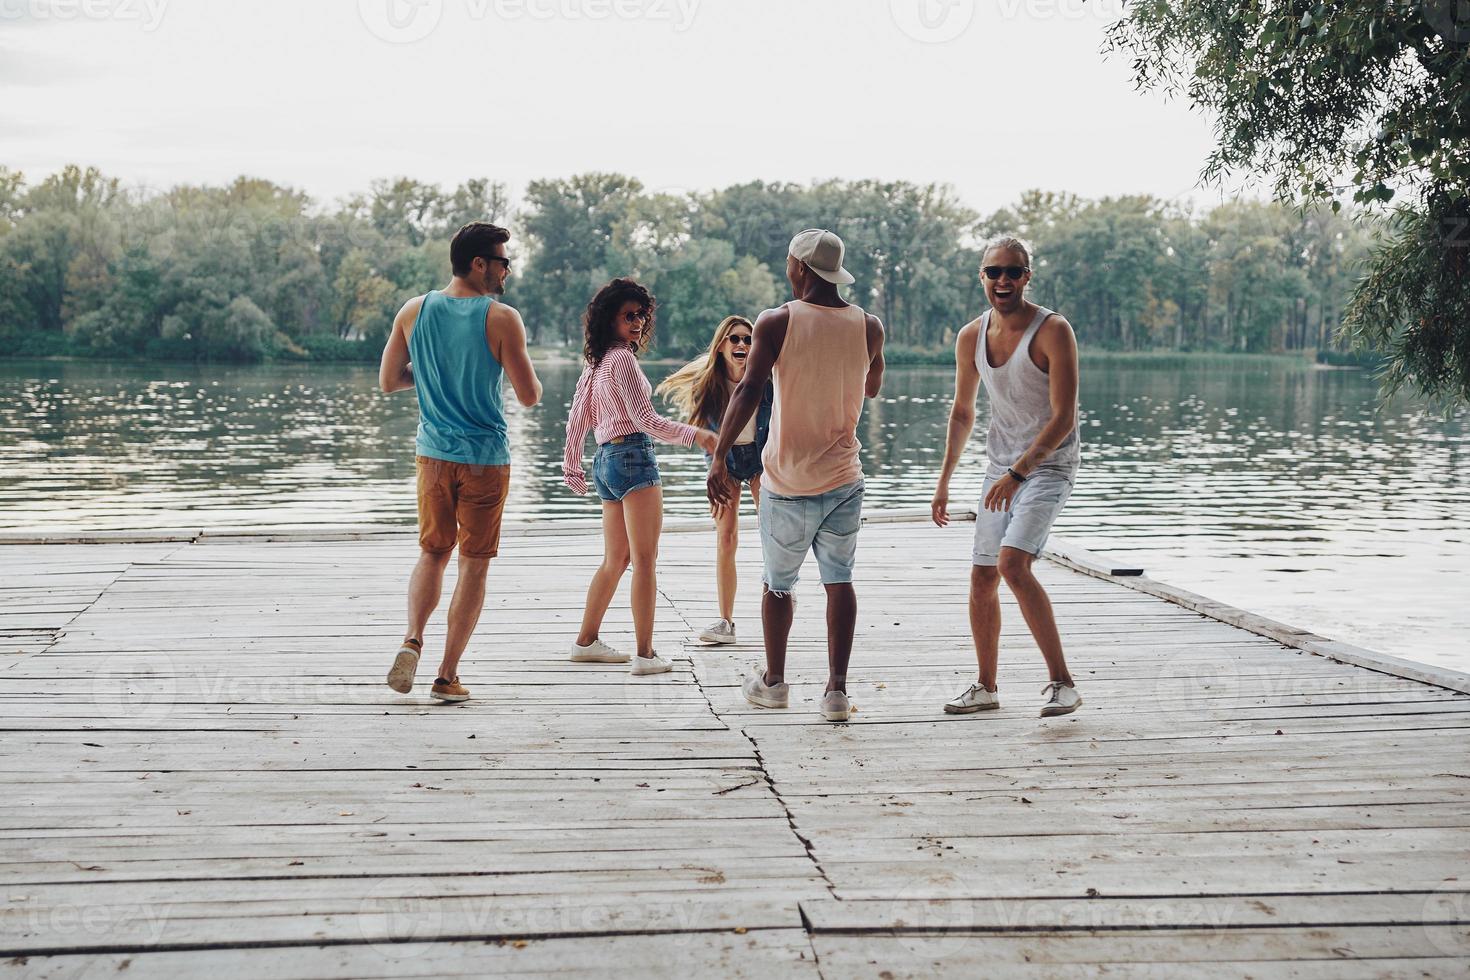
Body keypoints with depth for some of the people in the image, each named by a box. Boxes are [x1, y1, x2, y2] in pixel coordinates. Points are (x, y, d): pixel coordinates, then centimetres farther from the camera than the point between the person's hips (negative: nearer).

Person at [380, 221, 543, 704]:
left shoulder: (414, 311, -1)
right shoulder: (501, 319, -14)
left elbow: (387, 382, 6)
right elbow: (529, 396, -12)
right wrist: (525, 368, 10)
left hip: (433, 454, 4)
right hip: (485, 458, -4)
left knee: (433, 552, 19)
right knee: (474, 563, 7)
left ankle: (412, 639, -5)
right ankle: (447, 674, 7)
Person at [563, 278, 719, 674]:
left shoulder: (596, 362, 15)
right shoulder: (623, 359, -11)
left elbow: (577, 418, 18)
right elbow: (646, 419, -17)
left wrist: (573, 469, 25)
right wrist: (695, 435, -19)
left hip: (606, 460, 9)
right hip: (634, 455, -9)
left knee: (616, 559, 18)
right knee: (645, 560, -8)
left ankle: (586, 642, 24)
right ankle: (646, 654, -10)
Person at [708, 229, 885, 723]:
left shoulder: (776, 323, -10)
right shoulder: (868, 327, 0)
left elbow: (748, 390, -18)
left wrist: (720, 456, -15)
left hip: (788, 482, -2)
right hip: (844, 479, 2)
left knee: (777, 582, 14)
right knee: (839, 580, 7)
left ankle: (773, 682, 28)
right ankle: (837, 688, 0)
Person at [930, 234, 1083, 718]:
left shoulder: (1053, 331, -16)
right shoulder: (971, 338, 3)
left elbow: (1063, 418, -20)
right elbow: (962, 412, 16)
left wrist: (1018, 472, -26)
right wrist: (944, 480, 15)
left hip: (1049, 464, -6)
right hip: (1001, 467, 7)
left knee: (1013, 565, -24)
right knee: (982, 579, 7)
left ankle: (1062, 683, -15)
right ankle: (986, 688, 23)